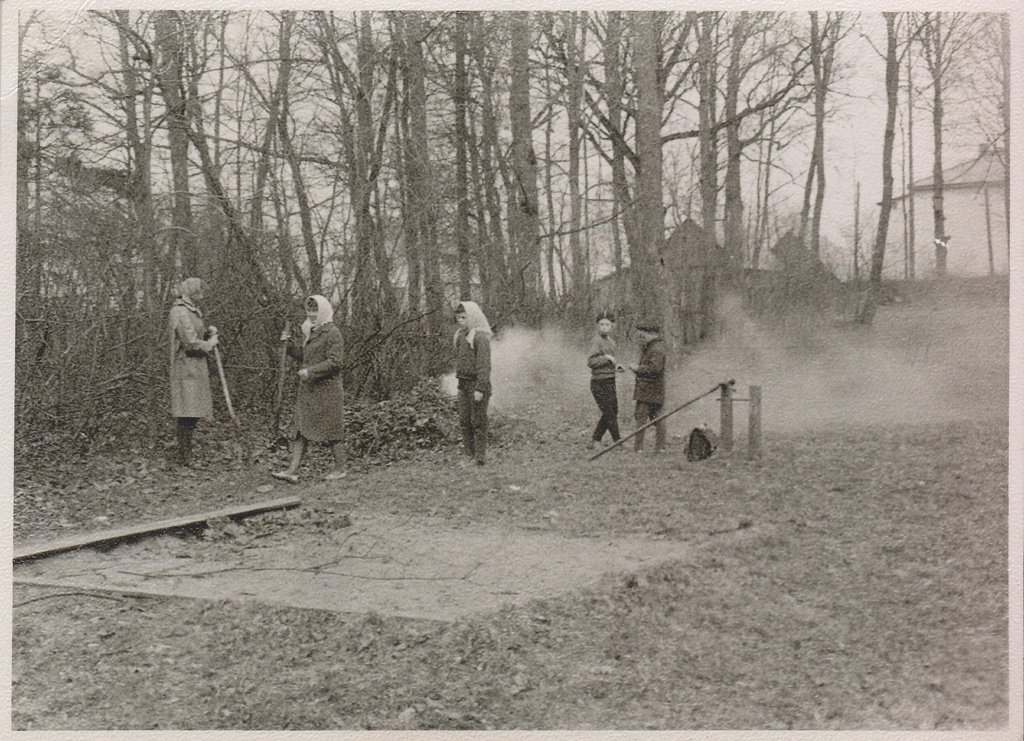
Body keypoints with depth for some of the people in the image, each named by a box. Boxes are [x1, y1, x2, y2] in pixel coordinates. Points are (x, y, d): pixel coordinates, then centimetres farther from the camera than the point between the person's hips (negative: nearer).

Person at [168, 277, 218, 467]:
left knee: (191, 413, 11)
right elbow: (191, 343, -20)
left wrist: (208, 332, 8)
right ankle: (184, 457, -4)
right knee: (188, 412, -9)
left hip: (196, 368, 10)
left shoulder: (191, 311, 19)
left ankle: (184, 455, 17)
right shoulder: (181, 313, -14)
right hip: (186, 368, -10)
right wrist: (210, 343, -5)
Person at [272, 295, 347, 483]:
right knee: (300, 429, 2)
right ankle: (293, 471, 0)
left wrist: (311, 371, -20)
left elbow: (335, 362, -16)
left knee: (332, 427, 1)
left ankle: (340, 469, 13)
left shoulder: (332, 332, -10)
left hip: (327, 389, -8)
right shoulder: (309, 332, 15)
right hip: (308, 388, 8)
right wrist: (289, 346, 8)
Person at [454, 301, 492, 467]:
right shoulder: (460, 336, 11)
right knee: (464, 421, 11)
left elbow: (484, 365, -18)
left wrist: (480, 388, -21)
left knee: (478, 422, -2)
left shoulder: (480, 337, -14)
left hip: (477, 384, -8)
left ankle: (480, 458, 5)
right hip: (464, 384, 8)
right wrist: (460, 382, 16)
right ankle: (470, 455, 19)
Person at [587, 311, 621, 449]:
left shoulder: (611, 341, 13)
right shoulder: (597, 341, -13)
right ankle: (617, 441, 9)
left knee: (612, 412, 14)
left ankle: (595, 441, 22)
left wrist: (615, 365, 9)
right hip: (599, 382, -9)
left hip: (610, 381, 9)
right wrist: (606, 357, -20)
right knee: (610, 413, -2)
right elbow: (591, 362, -23)